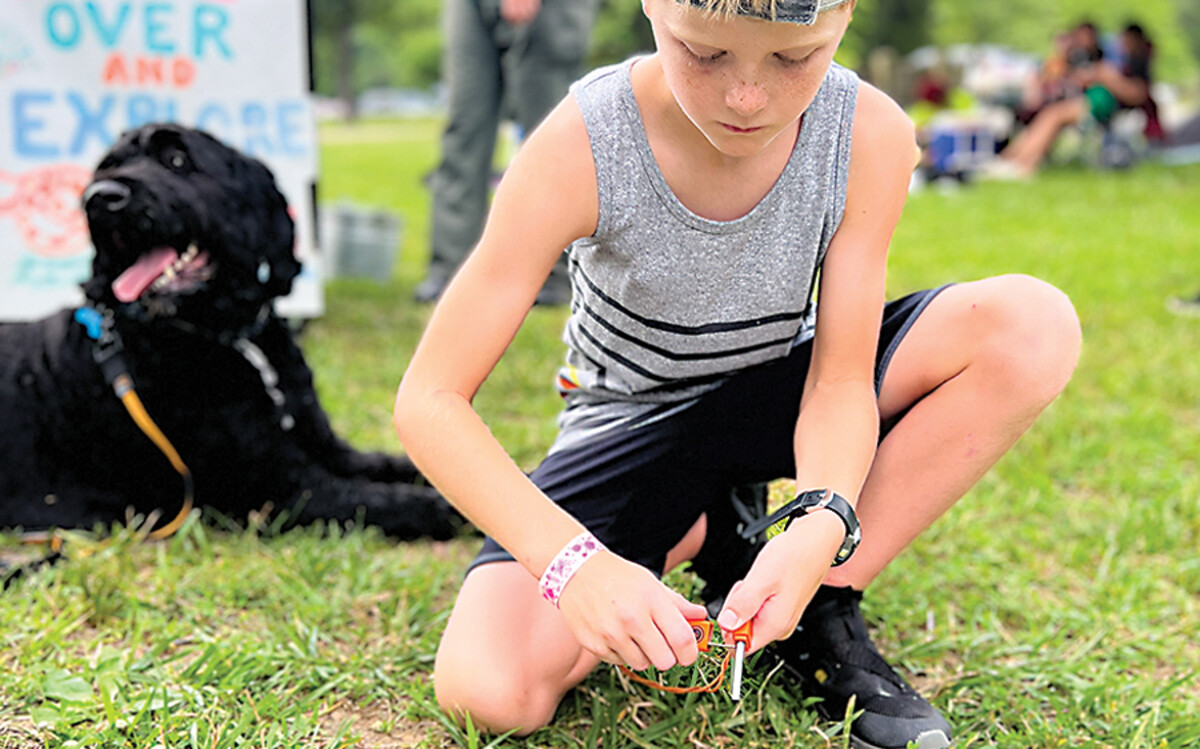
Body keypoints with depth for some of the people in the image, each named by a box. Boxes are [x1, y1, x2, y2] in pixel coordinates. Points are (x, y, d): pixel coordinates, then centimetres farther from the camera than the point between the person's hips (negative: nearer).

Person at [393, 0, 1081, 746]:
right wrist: (573, 561, -42)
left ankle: (824, 610, -11)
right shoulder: (581, 146, -28)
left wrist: (821, 525, -38)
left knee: (1033, 325, -23)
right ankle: (696, 534, 6)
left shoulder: (871, 135, -21)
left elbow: (840, 378, -17)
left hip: (777, 403, 2)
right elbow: (429, 400, -28)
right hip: (632, 427, -1)